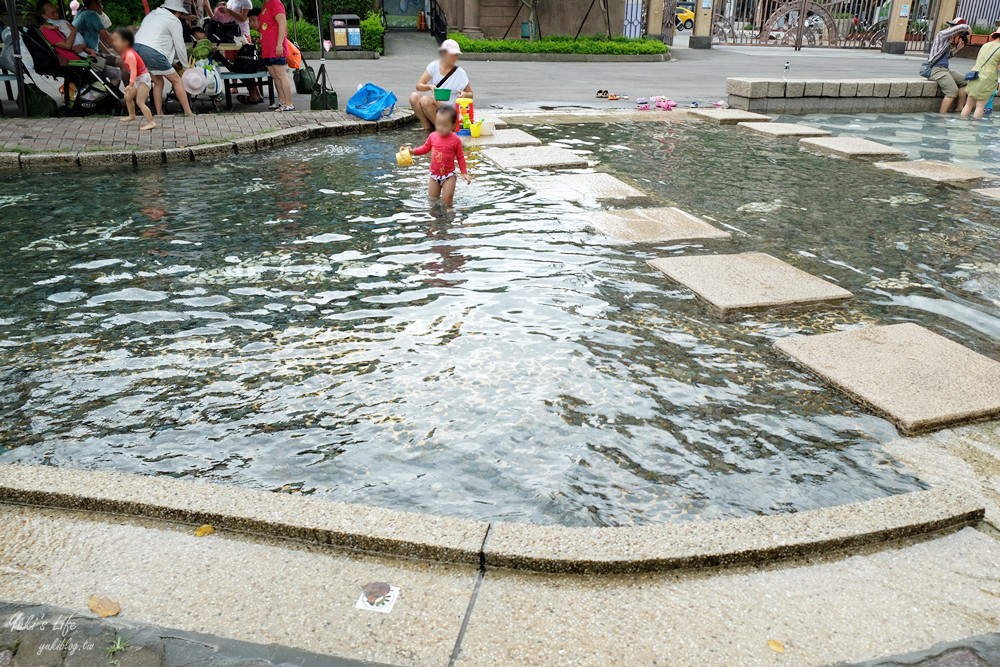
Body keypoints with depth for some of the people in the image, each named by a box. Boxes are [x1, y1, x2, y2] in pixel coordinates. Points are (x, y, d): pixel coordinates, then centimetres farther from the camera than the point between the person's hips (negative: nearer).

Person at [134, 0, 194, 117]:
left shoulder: (151, 15, 25)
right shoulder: (174, 21, 2)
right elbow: (180, 46, 4)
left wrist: (174, 60, 25)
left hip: (136, 48, 8)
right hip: (152, 52, -8)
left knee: (158, 82, 19)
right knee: (176, 80, 4)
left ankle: (159, 113, 16)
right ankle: (188, 112, 1)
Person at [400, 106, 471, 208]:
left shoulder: (455, 140, -15)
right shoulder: (432, 136, -5)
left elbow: (460, 157, -6)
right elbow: (426, 148, 12)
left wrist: (464, 173, -8)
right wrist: (412, 150, -2)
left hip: (449, 175, -4)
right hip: (434, 174, 4)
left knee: (446, 200, -10)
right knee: (432, 200, 11)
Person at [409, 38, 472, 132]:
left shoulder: (460, 73, -4)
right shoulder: (434, 66, 1)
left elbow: (470, 94, 4)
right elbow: (418, 85, -3)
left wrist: (465, 95, -21)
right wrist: (429, 86, -25)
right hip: (433, 104, 4)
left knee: (425, 100, -30)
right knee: (414, 96, -23)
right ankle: (427, 126, -13)